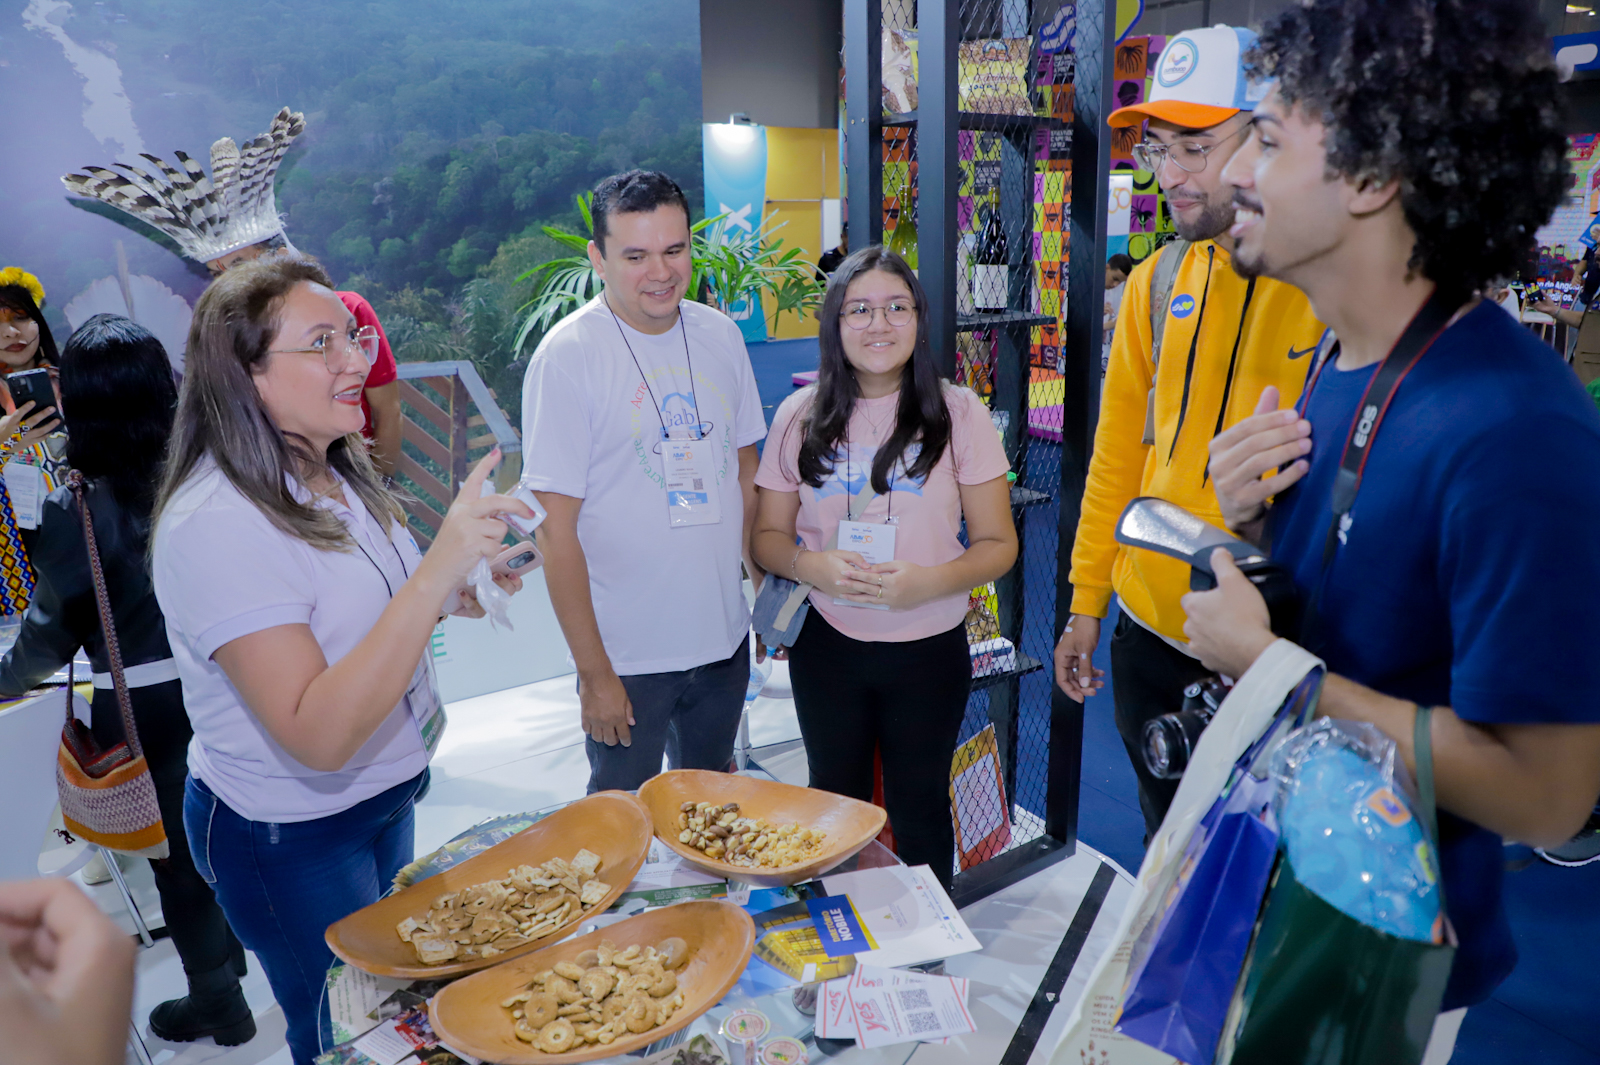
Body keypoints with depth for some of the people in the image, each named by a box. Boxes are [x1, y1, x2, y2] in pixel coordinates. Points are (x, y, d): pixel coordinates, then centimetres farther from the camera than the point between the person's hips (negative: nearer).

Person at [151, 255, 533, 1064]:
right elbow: (319, 736, -35)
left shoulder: (332, 475, -2)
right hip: (289, 839, -8)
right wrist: (436, 568, -43)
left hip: (382, 794, 8)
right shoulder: (216, 522, -29)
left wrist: (458, 590, -5)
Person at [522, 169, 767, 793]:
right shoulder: (566, 356, -14)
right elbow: (556, 530, -15)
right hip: (626, 652, -4)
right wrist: (594, 671, -14)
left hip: (725, 638, 5)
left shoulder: (720, 336, 2)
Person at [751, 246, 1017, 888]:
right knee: (835, 804, 20)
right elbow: (767, 537, 3)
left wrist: (930, 581, -24)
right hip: (826, 646, 2)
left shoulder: (958, 413, -6)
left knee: (919, 810, 16)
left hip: (930, 648, -1)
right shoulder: (801, 417, -1)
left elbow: (998, 543, -5)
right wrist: (810, 564, -20)